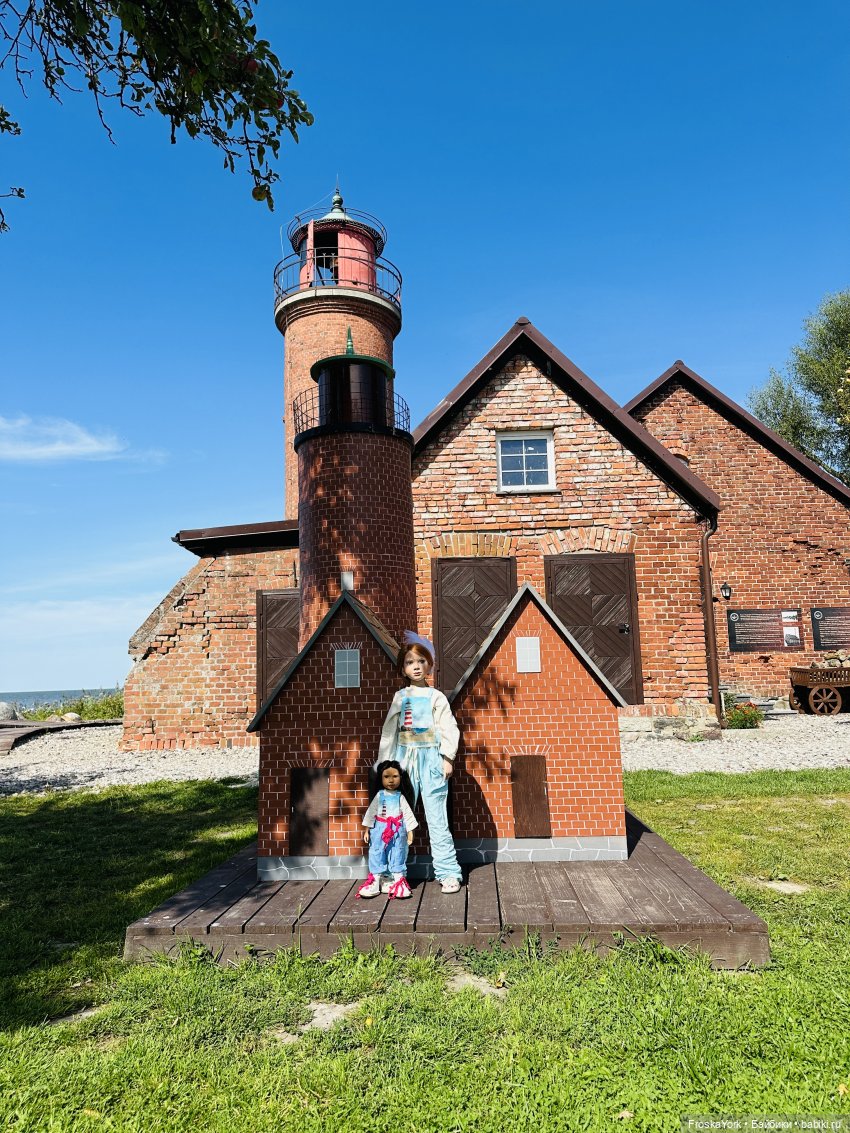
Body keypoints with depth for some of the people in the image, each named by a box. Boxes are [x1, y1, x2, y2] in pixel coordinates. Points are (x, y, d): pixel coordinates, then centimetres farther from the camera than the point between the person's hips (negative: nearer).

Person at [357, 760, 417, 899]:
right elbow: (371, 812, 3)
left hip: (397, 831, 0)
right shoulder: (379, 796, 0)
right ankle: (375, 881, 13)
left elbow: (407, 814, 3)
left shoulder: (400, 797, 1)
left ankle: (399, 881, 14)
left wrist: (410, 831, 1)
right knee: (377, 855, 4)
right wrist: (367, 830, 1)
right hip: (380, 830, 0)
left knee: (398, 855, 5)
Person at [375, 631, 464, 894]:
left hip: (430, 758, -3)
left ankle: (448, 872, 4)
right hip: (404, 758, 3)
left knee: (436, 816, -3)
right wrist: (385, 763, 8)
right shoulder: (400, 697, 11)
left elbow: (448, 728, -1)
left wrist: (447, 758, -9)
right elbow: (389, 731, 12)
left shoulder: (436, 697, 3)